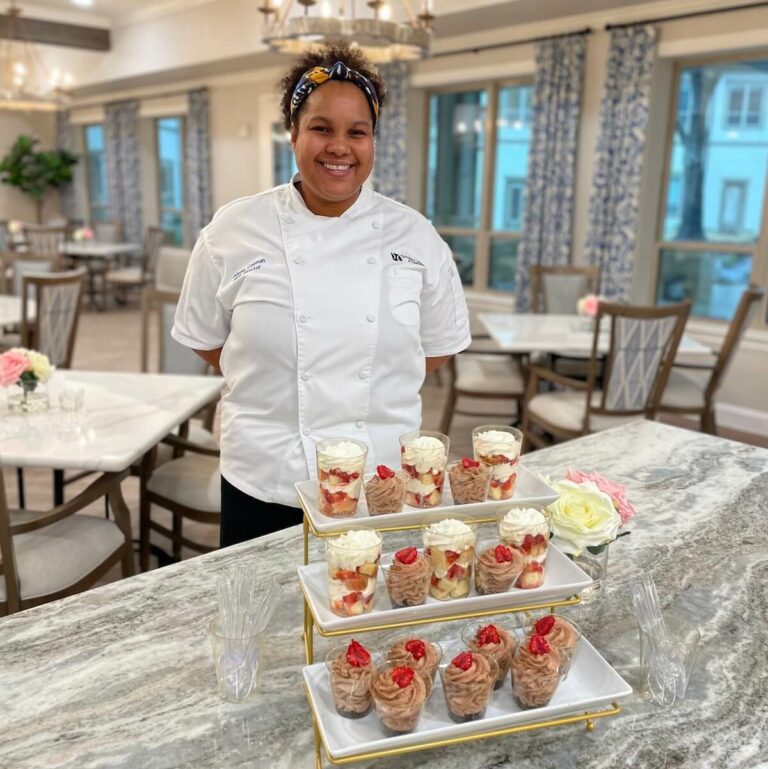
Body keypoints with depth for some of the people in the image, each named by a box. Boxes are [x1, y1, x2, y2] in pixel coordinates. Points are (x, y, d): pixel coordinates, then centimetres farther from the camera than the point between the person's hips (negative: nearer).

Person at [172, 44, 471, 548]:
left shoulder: (415, 236, -2)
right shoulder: (233, 231, -5)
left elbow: (440, 346, 8)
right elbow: (206, 339, 6)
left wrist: (373, 388, -1)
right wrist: (272, 386, -2)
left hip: (383, 484, 1)